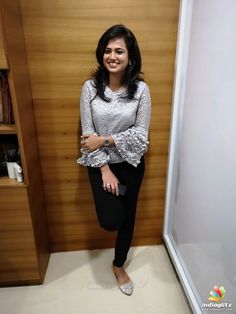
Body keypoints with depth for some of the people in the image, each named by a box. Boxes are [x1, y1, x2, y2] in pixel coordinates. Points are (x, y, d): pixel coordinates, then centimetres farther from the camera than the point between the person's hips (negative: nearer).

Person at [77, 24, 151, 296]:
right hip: (100, 163, 0)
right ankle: (112, 198, 27)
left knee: (127, 217, 14)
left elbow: (140, 133, -11)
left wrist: (104, 140, -19)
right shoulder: (90, 88, -8)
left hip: (131, 164, 1)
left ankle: (119, 265, 40)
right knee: (111, 220, -12)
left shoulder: (140, 89, -9)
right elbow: (87, 134, -9)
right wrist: (105, 169, -14)